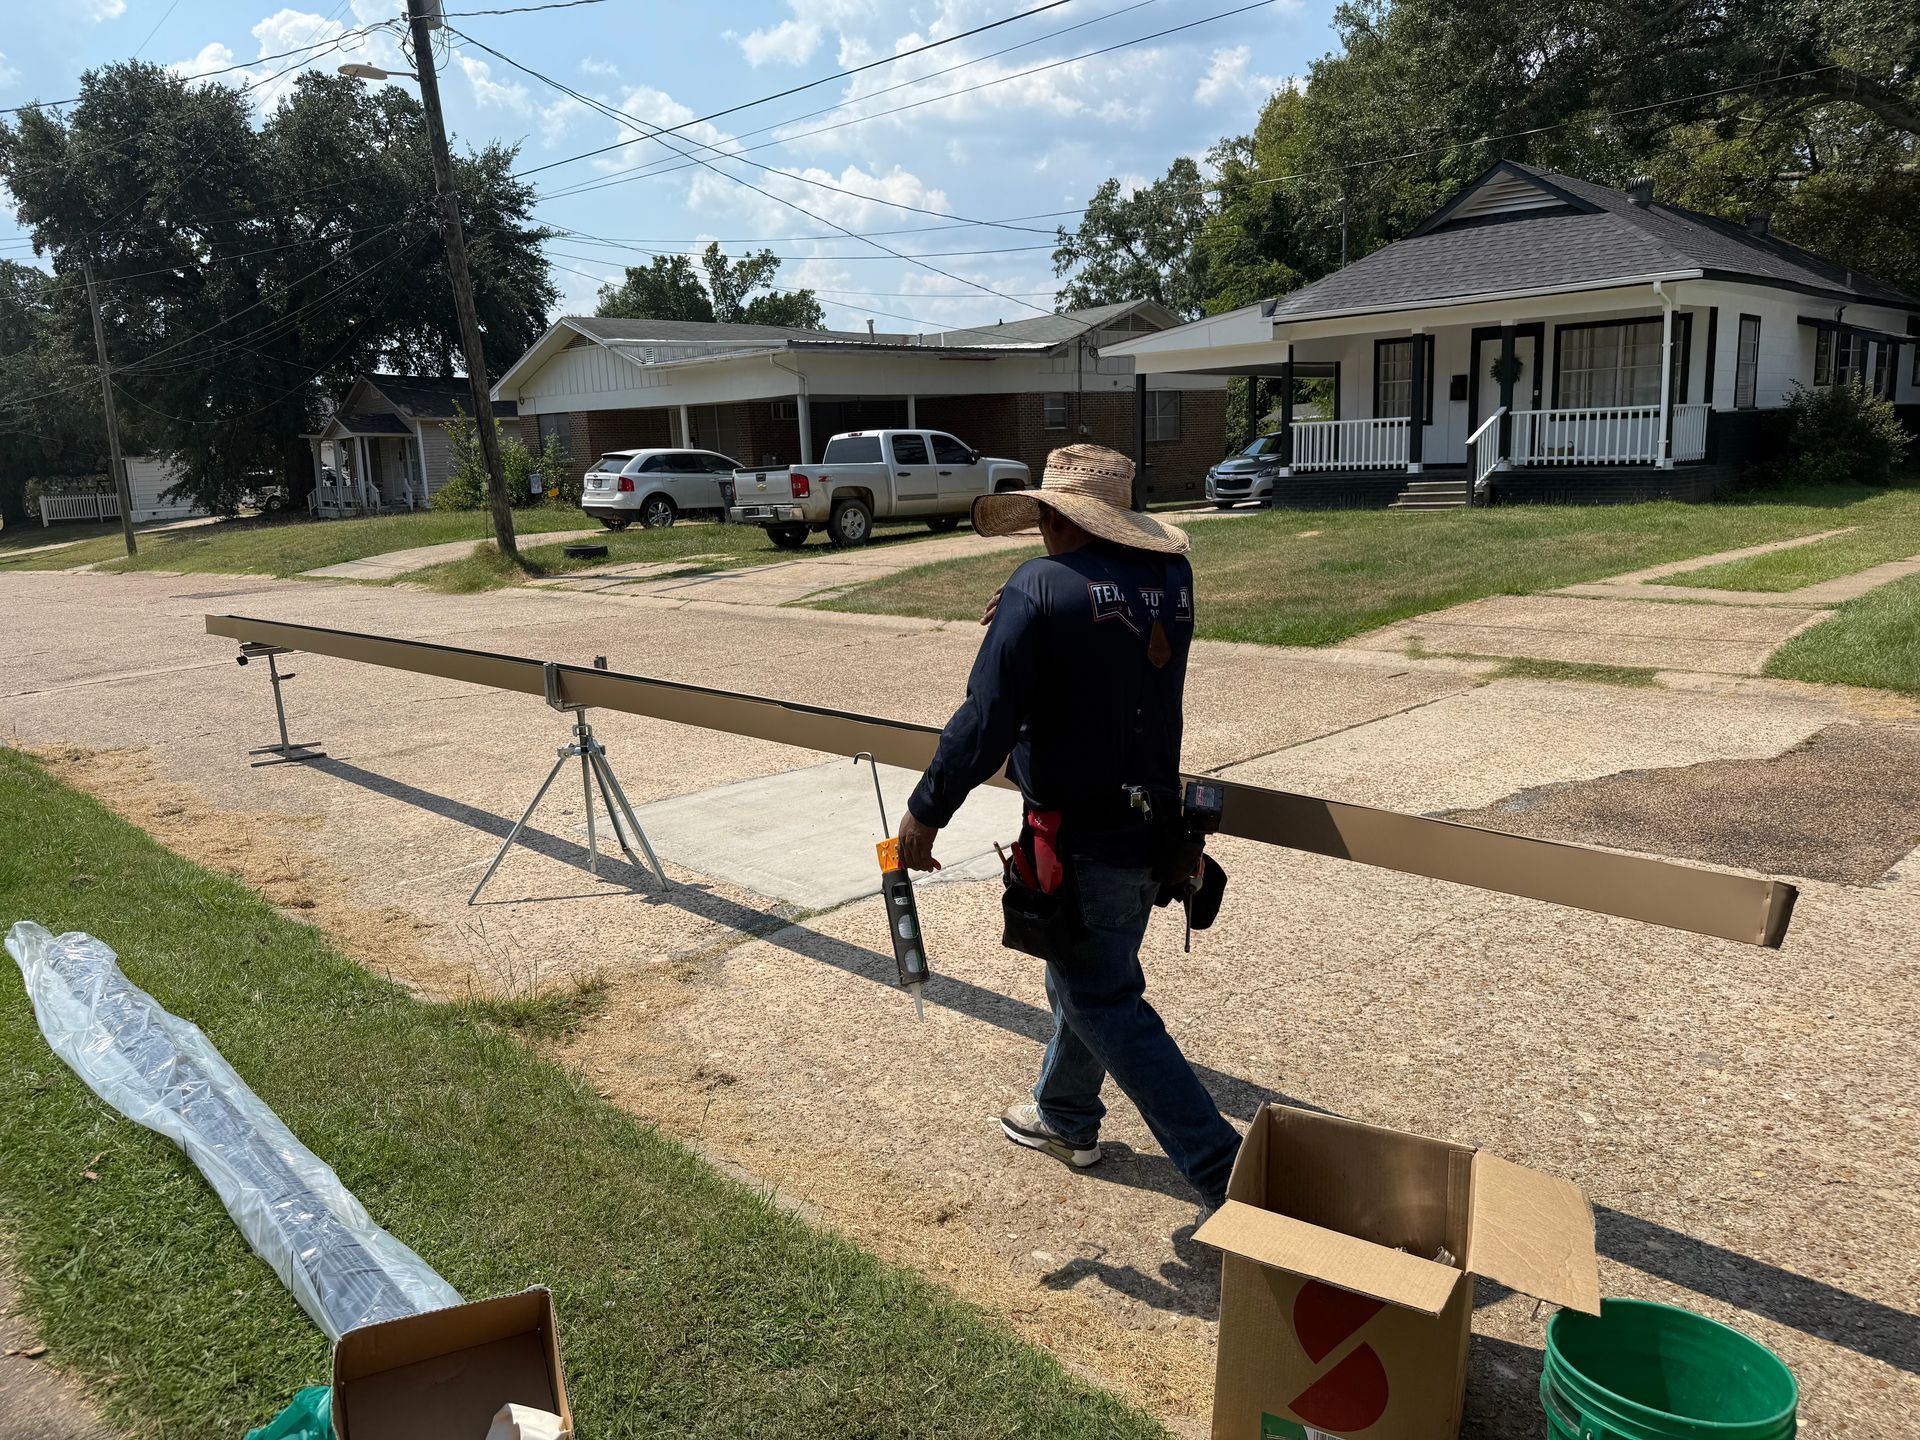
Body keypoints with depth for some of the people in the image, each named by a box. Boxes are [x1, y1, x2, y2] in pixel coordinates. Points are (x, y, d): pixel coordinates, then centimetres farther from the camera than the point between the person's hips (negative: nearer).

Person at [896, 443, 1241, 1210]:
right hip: (1154, 825, 8)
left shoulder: (1039, 589, -20)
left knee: (1106, 1007, 5)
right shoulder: (1172, 577, 1)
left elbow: (984, 723, -21)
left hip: (1081, 842, -8)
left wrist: (924, 814, -9)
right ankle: (1065, 1117, 44)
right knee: (1089, 975, 25)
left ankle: (1224, 1169, 5)